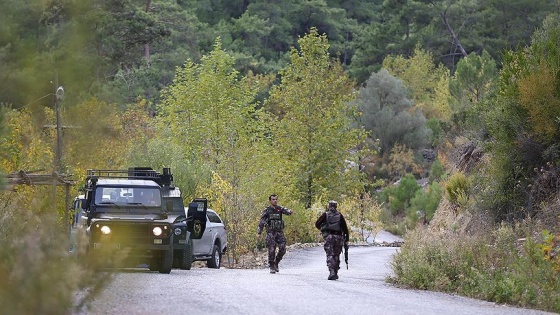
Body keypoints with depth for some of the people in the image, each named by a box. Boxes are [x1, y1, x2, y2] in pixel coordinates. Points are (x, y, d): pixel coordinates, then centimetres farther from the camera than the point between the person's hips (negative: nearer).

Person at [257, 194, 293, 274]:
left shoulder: (280, 209, 7)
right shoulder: (267, 210, 2)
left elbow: (285, 211, -14)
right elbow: (262, 222, -3)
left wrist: (290, 212, -39)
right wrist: (259, 232, -14)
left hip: (280, 232, 2)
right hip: (270, 232, -2)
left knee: (282, 249, -6)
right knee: (271, 250, -8)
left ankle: (276, 263, 16)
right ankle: (272, 267, 1)